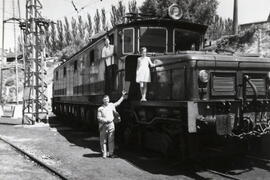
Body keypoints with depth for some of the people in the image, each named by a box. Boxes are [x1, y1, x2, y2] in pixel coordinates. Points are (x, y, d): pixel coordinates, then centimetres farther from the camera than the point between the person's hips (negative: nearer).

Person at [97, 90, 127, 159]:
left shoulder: (111, 105, 11)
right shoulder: (100, 108, 3)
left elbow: (118, 102, 26)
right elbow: (99, 118, -1)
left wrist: (123, 96, 26)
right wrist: (105, 120, -16)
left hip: (111, 124, 2)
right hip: (103, 125, -2)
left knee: (111, 140, 1)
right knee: (103, 140, 2)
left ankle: (111, 153, 9)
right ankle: (104, 153, 12)